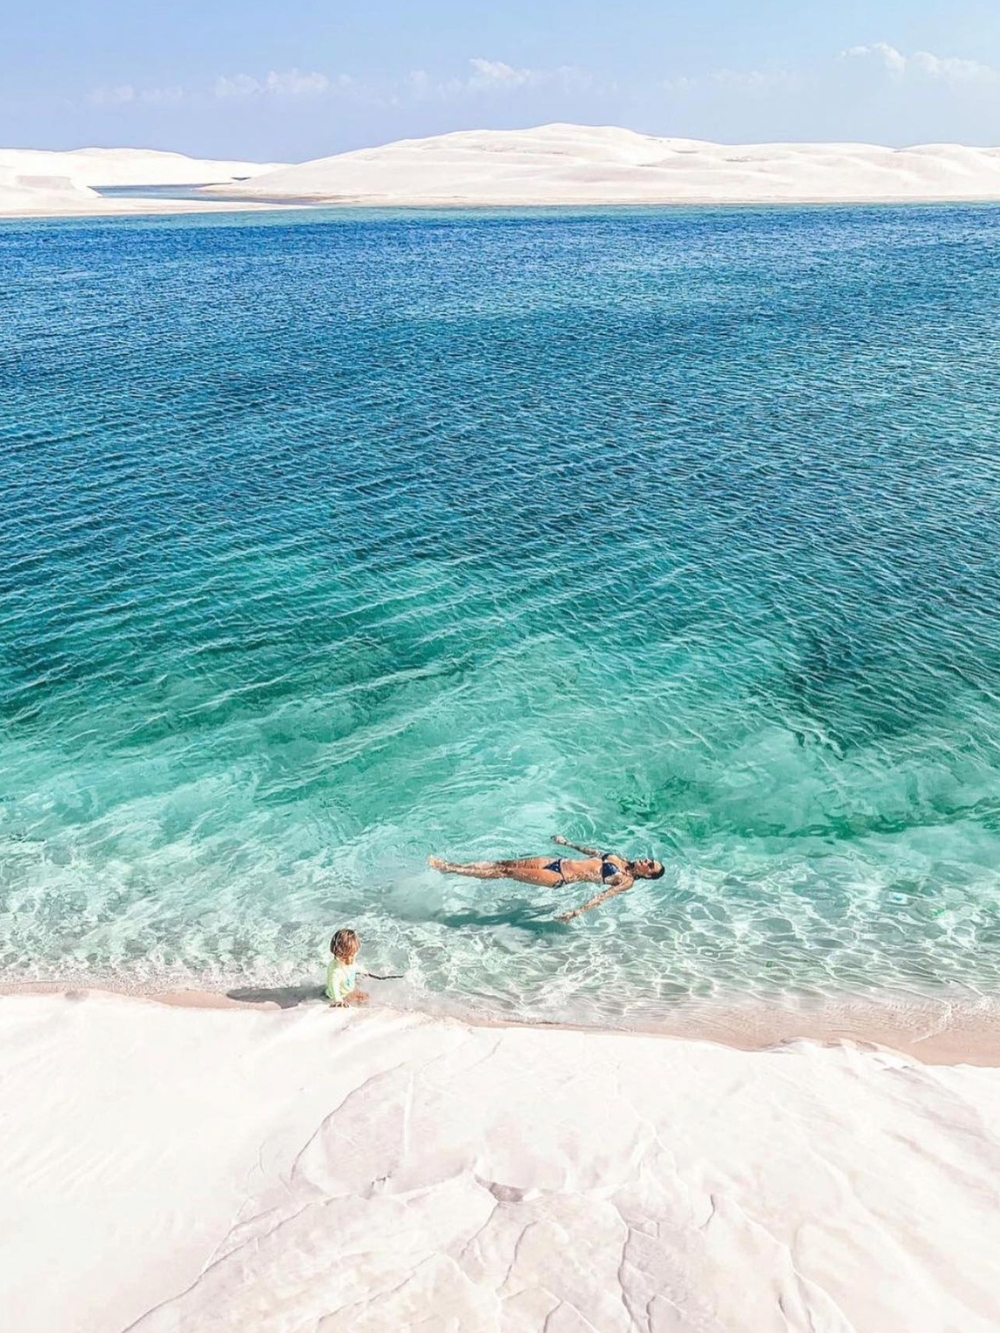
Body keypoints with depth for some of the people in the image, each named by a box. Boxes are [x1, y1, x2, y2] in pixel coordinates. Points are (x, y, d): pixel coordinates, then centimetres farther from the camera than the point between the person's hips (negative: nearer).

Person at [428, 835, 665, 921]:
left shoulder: (626, 881, -8)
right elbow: (591, 851, 26)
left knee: (507, 871, -11)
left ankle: (450, 870, -6)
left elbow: (603, 896, -20)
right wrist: (567, 843, 30)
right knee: (505, 863, 0)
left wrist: (579, 911, -32)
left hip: (561, 878, -7)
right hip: (560, 862, 7)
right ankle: (451, 864, 4)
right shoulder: (619, 860, 14)